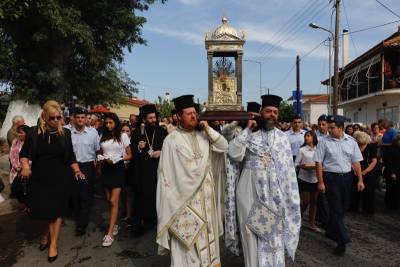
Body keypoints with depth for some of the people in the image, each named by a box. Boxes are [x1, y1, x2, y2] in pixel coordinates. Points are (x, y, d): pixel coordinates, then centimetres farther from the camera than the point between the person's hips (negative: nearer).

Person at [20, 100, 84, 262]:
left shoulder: (65, 133, -4)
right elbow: (24, 153, 4)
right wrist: (25, 166, -15)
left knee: (56, 209, 7)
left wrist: (77, 170, -10)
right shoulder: (34, 133, -6)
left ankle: (53, 242, 24)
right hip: (39, 178, 1)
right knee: (44, 209, 8)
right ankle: (48, 232, 39)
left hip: (59, 178, 0)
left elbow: (70, 156, 2)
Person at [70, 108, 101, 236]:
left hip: (88, 167, -1)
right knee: (75, 194, 13)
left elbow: (98, 150, 3)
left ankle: (81, 225, 9)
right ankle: (77, 218, 32)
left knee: (87, 196, 1)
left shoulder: (93, 133, -2)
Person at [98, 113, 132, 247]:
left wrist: (117, 159, -15)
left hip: (118, 168, -4)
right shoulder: (103, 137, 9)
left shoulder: (123, 136, -1)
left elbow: (129, 155, 0)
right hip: (105, 169, 4)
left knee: (113, 201, -9)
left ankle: (110, 234, -6)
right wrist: (102, 159, -7)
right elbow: (100, 154, 16)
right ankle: (115, 224, 26)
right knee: (109, 200, 8)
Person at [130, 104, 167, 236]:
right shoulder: (137, 132, 3)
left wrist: (161, 152, -13)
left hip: (158, 169, 1)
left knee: (156, 195, 7)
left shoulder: (162, 132, 3)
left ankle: (153, 219, 23)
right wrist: (138, 148, -15)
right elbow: (131, 150, 4)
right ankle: (139, 223, 13)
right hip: (141, 170, 0)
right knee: (141, 196, 2)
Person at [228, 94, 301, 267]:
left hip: (274, 190, 1)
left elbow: (288, 167, 4)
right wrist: (246, 130, -11)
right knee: (252, 230, 9)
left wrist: (289, 196, -1)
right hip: (250, 189, -1)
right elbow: (234, 155, -11)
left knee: (273, 231, 10)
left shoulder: (282, 137, 5)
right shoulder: (250, 134, 2)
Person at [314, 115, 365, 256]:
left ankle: (331, 231, 34)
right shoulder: (324, 142, -6)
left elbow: (356, 162, 6)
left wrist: (360, 180, 2)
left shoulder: (351, 141, 3)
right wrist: (321, 182, -10)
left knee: (342, 207, 14)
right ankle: (342, 240, 3)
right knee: (336, 208, -3)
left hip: (346, 177, 4)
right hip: (331, 177, -4)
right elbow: (319, 163, -6)